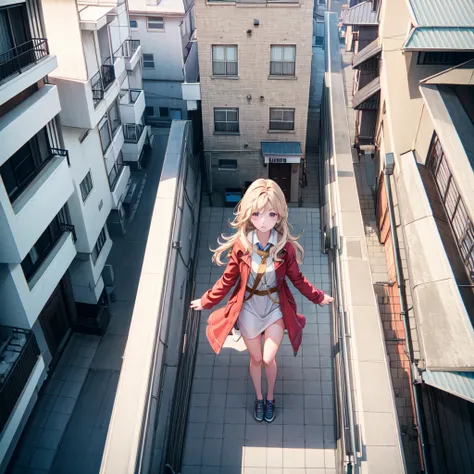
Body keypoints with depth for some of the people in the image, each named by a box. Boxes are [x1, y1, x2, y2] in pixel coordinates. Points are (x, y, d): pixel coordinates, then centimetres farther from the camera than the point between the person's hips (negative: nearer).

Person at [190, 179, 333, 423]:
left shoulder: (286, 246, -17)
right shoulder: (240, 244, -18)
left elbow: (297, 279, 0)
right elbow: (228, 279, -4)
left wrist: (318, 297, 8)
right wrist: (206, 301, 4)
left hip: (276, 308, 0)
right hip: (248, 309, 1)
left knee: (268, 359, 1)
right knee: (256, 359, 17)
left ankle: (270, 397, 35)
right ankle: (259, 398, 46)